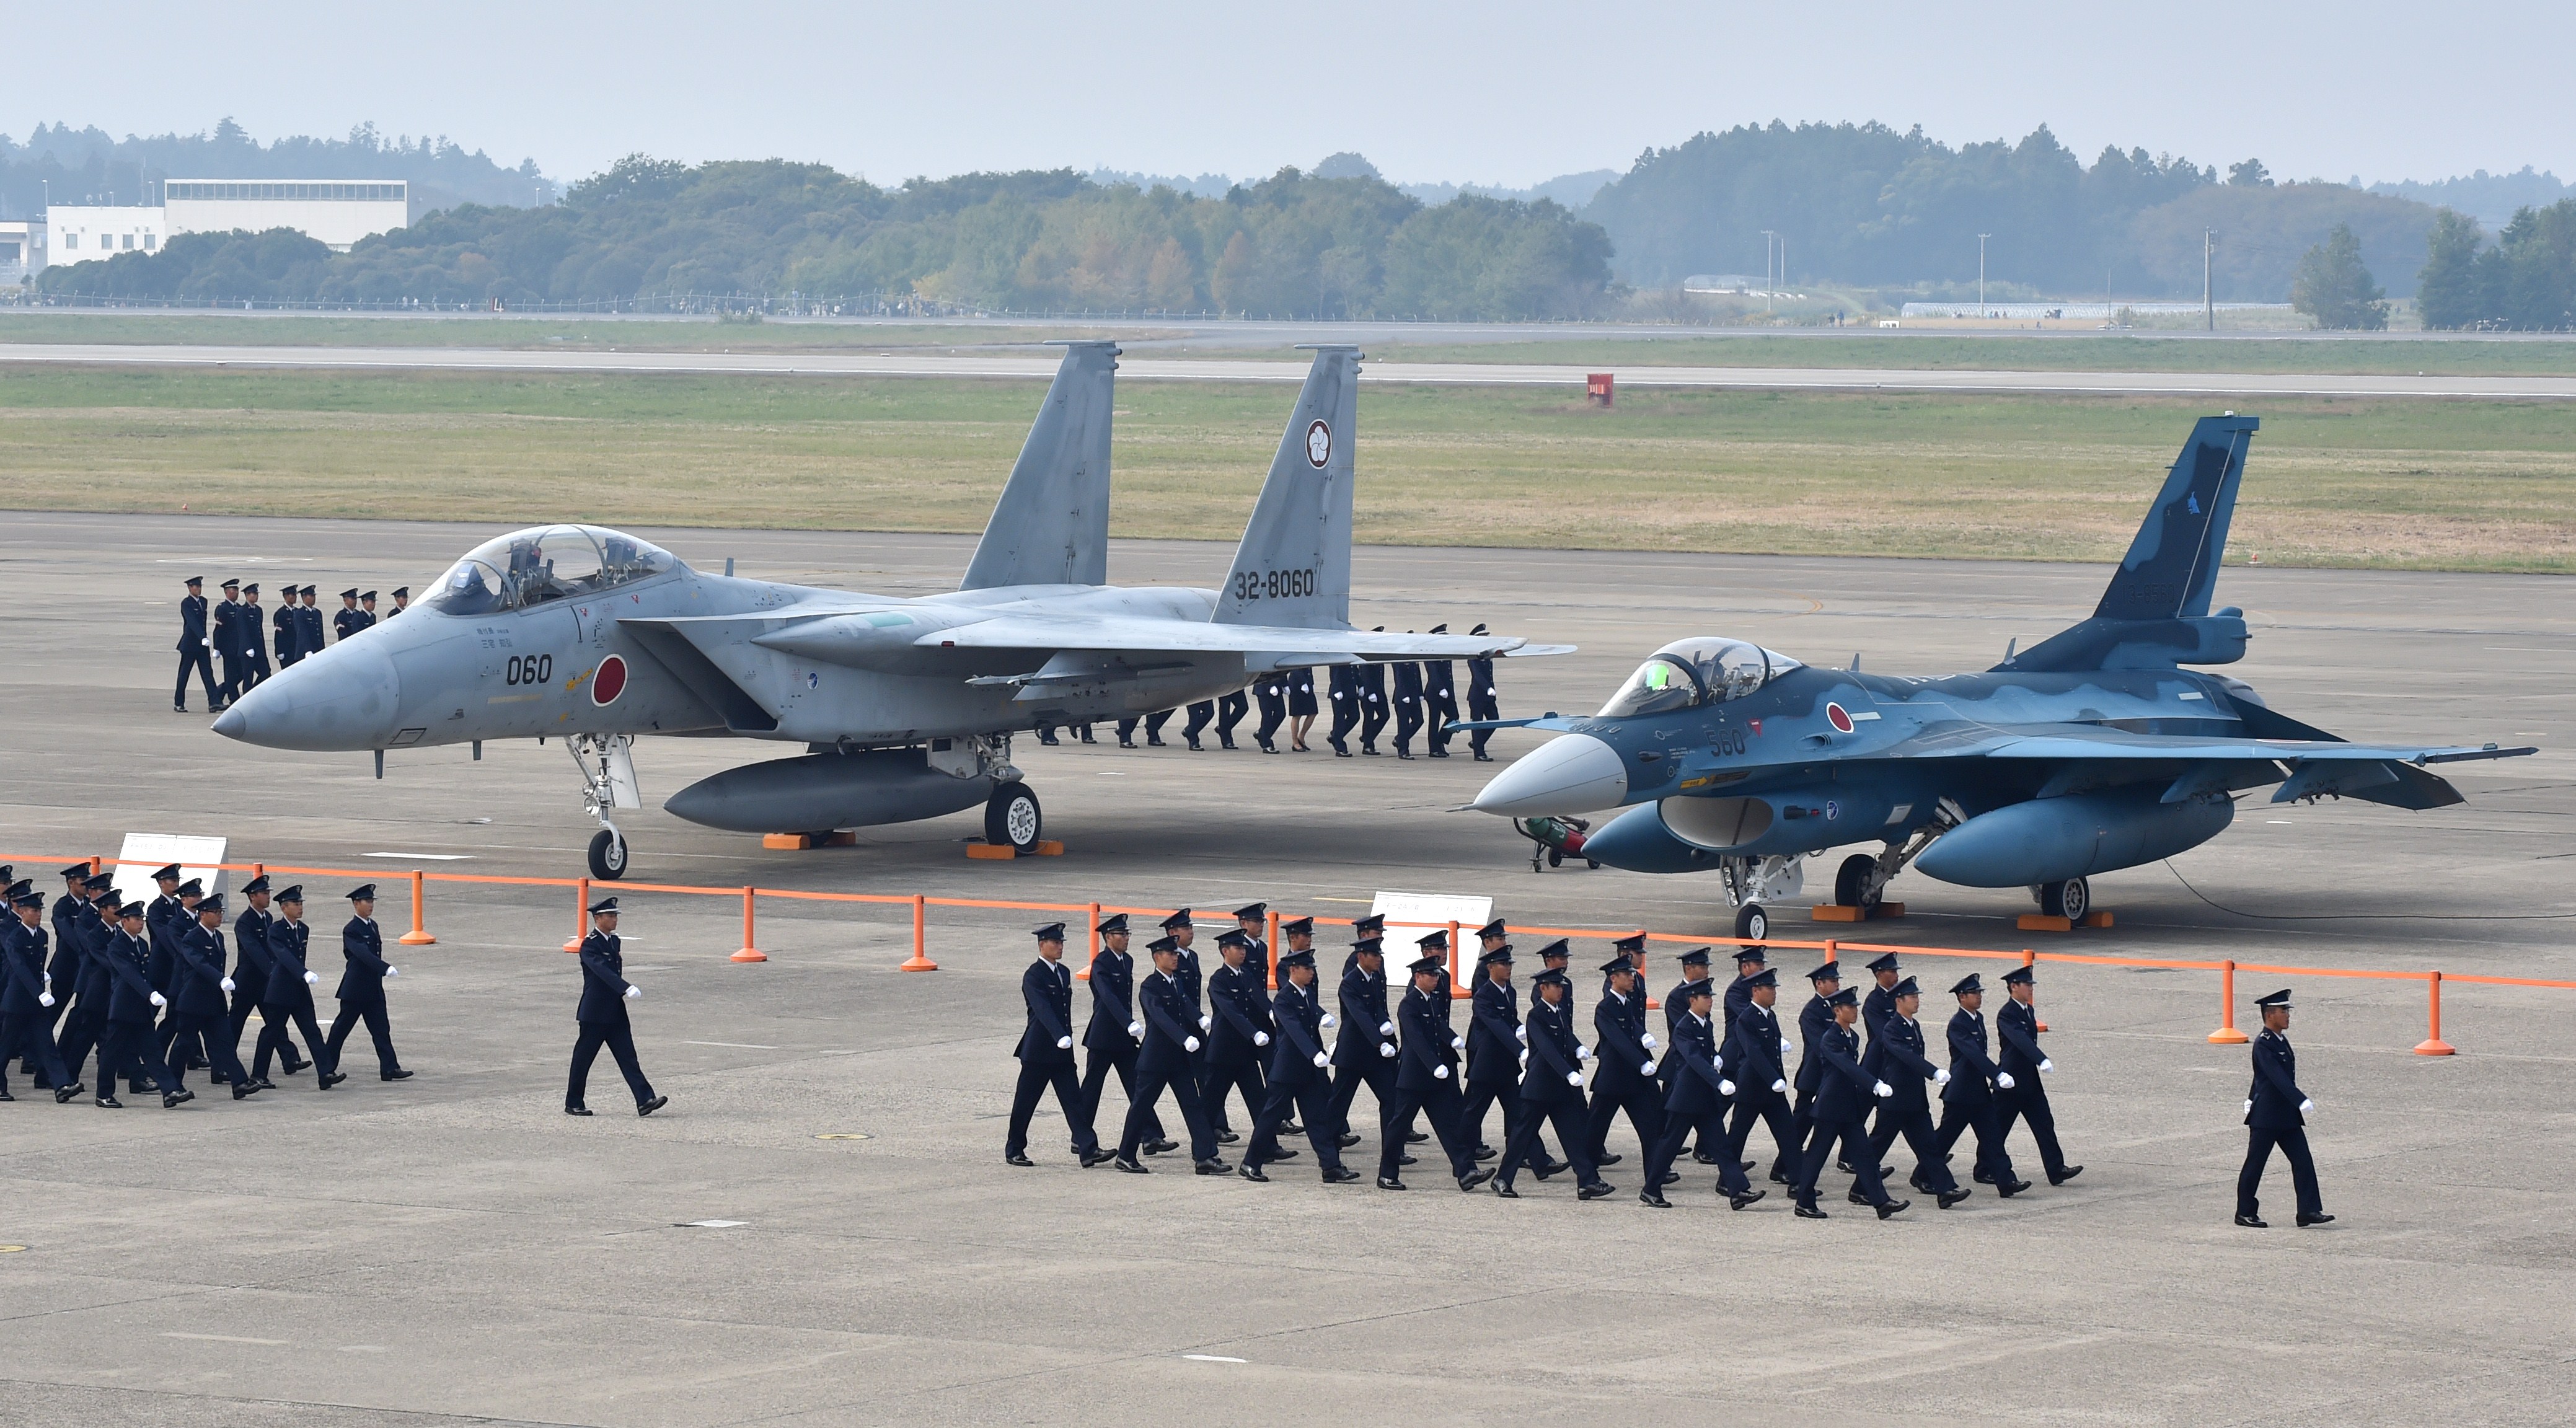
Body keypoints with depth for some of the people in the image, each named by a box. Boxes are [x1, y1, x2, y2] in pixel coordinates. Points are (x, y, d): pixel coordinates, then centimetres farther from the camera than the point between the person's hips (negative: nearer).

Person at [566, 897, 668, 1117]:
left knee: (628, 1057, -1)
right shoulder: (590, 945, -15)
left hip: (616, 1012, 8)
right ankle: (573, 1104, 14)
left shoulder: (615, 942, 13)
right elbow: (603, 971, -29)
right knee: (583, 1058, 3)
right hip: (595, 1013, -8)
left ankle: (645, 1100, -10)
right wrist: (626, 989, -40)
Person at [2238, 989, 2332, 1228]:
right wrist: (2302, 1101, -37)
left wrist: (2252, 1099, 35)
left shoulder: (2281, 1040, 12)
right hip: (2265, 1117, -9)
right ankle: (2245, 1213, 12)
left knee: (2303, 1161, 0)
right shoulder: (2263, 1044, -17)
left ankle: (2309, 1211, -2)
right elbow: (2278, 1078, -28)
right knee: (2255, 1164, 3)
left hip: (2287, 1116, 9)